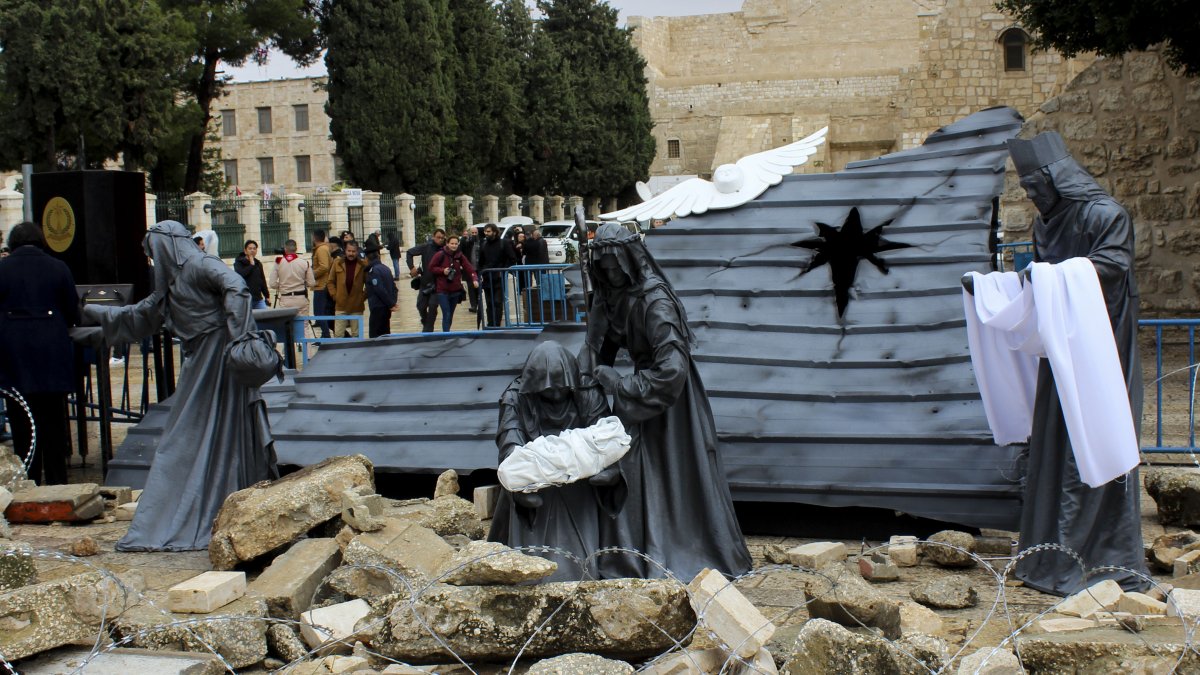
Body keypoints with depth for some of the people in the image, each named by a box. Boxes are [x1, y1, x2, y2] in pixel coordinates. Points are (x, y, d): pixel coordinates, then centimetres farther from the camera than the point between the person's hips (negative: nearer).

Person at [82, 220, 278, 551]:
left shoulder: (200, 266, -8)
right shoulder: (171, 284, 19)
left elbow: (236, 287, -26)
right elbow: (139, 316, 32)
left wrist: (237, 335, -34)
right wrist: (95, 312, 36)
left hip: (219, 358, -9)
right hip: (198, 362, 9)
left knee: (219, 435, -6)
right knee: (183, 438, 10)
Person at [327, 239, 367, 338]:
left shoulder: (363, 265, -3)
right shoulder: (337, 263, 1)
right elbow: (331, 282, 10)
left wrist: (364, 296, -1)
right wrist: (334, 295, 1)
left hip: (357, 306, -1)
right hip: (340, 305, 1)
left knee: (356, 335, 9)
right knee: (338, 334, 0)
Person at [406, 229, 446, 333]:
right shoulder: (426, 247, -7)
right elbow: (409, 252, -2)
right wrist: (412, 267, -11)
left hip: (438, 284, -2)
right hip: (425, 281, 2)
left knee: (433, 305, -8)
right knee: (421, 305, 8)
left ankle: (428, 329, 5)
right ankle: (425, 323, 36)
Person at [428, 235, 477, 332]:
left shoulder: (460, 256, 3)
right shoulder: (440, 255, -8)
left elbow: (469, 268, -4)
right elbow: (431, 267, -1)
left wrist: (474, 279, -21)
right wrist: (442, 270, -17)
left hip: (456, 290, 4)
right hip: (443, 290, -4)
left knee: (450, 314, 14)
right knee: (446, 314, -13)